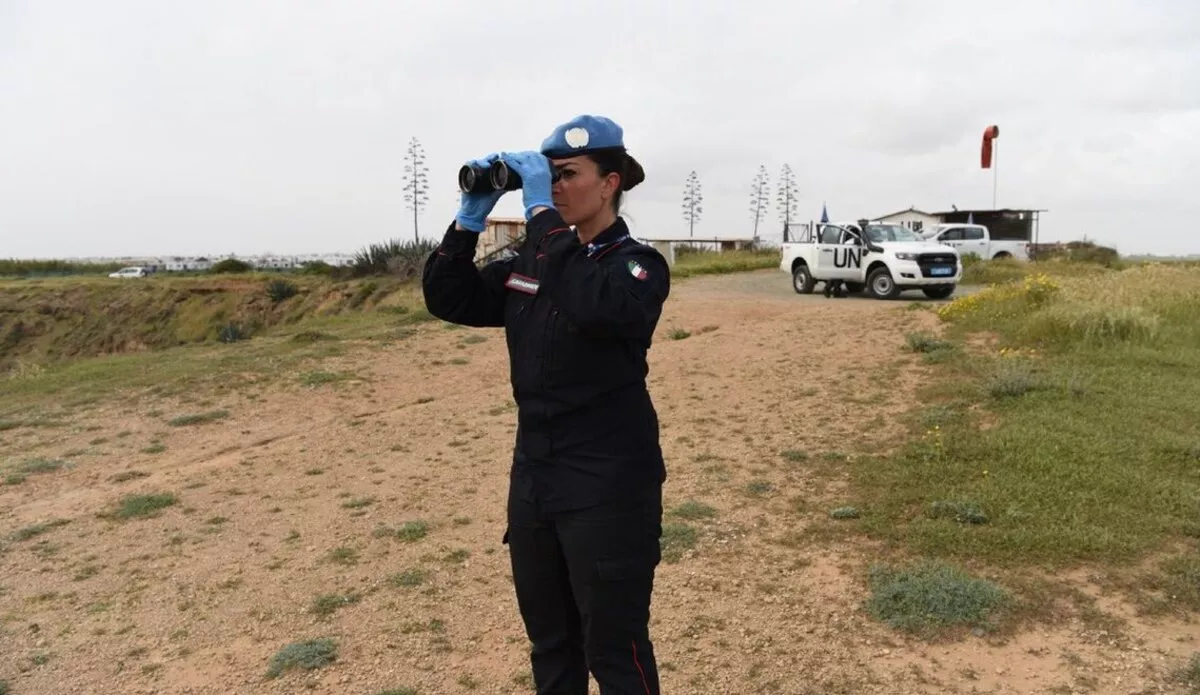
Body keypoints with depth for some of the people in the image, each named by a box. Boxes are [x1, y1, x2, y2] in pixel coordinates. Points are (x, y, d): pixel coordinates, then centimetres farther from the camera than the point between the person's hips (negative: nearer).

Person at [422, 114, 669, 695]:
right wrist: (471, 215, -6)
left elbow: (596, 306, -33)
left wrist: (541, 211, -28)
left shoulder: (638, 265, -11)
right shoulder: (530, 262, 7)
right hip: (533, 477, 7)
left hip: (608, 486, -6)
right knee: (549, 645, 21)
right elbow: (447, 299, 5)